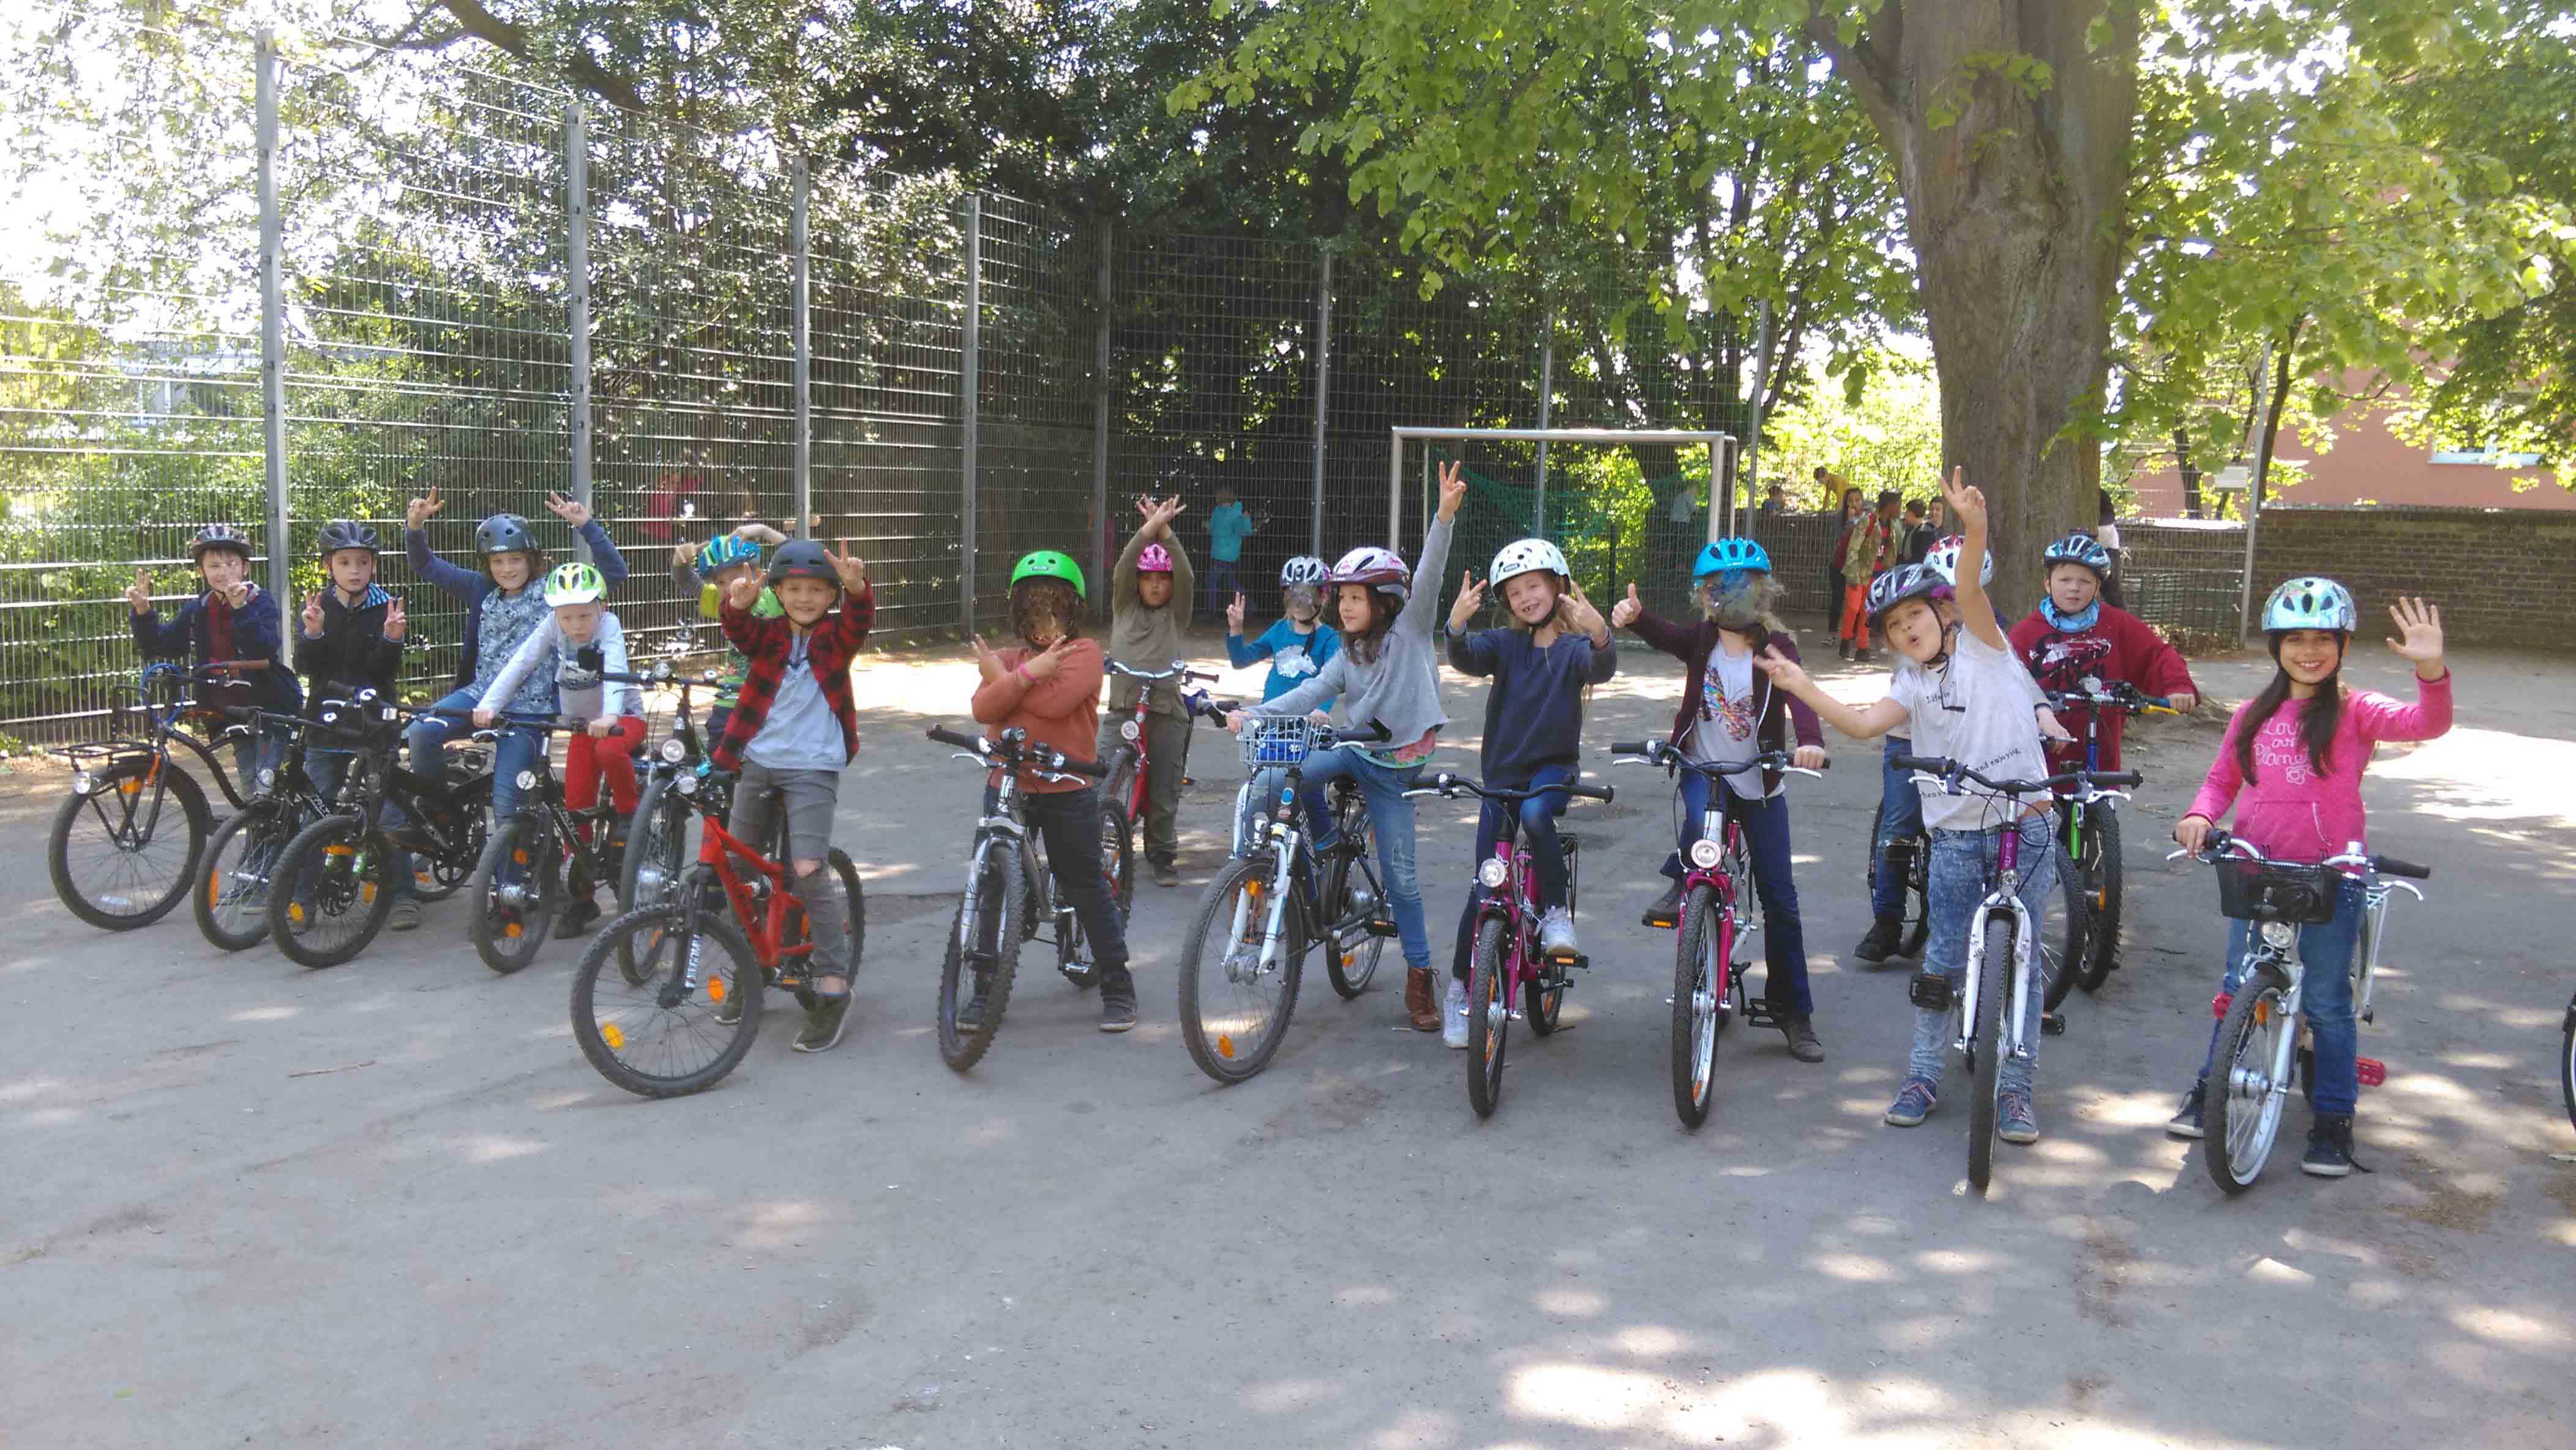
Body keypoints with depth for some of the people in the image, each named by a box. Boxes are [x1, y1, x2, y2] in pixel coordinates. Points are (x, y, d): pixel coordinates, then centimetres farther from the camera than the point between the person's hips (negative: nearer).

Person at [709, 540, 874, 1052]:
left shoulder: (836, 637, 1)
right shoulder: (767, 634, 5)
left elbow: (860, 619, -19)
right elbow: (738, 631, -15)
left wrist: (857, 586, -41)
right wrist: (738, 604, -38)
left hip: (813, 768, -4)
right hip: (757, 763, 4)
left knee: (808, 869, -17)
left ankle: (833, 987, -8)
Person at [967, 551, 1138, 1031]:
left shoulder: (1083, 652, -3)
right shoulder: (1005, 657, 10)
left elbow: (1057, 700, -22)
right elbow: (983, 708, -8)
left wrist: (1002, 678, -10)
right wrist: (1029, 672, -19)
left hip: (1068, 790, -4)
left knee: (1087, 888, 5)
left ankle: (1117, 988, 16)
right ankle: (985, 990, 19)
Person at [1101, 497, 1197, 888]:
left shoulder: (1176, 613, 11)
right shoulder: (1124, 605, 13)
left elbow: (1185, 576, -6)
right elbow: (1122, 569, -4)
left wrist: (1166, 532, -15)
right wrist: (1148, 529, -15)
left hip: (1166, 711, 0)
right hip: (1123, 708, 0)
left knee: (1163, 794, 4)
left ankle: (1163, 857, 19)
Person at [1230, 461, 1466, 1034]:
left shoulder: (1409, 630, -5)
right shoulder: (1348, 655, 9)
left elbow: (1428, 577, -19)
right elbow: (1311, 693, -2)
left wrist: (1445, 515, -34)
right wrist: (1251, 714, -16)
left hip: (1394, 765, -4)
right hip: (1353, 749, 4)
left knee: (1399, 874, -2)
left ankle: (1419, 975, 12)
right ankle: (1323, 842, 5)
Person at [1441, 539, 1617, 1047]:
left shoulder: (1575, 646, -2)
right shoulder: (1505, 643, 2)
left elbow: (1602, 668, -24)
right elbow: (1468, 659, -17)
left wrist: (1599, 635, -46)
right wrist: (1457, 624, -39)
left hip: (1554, 766, -1)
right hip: (1502, 771, 2)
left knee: (1536, 813, -37)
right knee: (1485, 886, -2)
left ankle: (1557, 911, -16)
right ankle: (1460, 990, 10)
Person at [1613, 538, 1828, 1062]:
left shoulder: (1776, 647, -11)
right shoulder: (1701, 639, -4)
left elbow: (1799, 694, -27)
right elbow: (1665, 635, -24)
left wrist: (1810, 740, -47)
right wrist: (1635, 616, -46)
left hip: (1760, 784, -1)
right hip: (1703, 769, 1)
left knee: (1779, 898, 2)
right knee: (1701, 820, -37)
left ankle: (1794, 1012, 14)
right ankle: (1683, 884, -3)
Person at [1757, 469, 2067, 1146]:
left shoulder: (1983, 647, 1)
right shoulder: (1912, 685, 10)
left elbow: (1969, 590, -19)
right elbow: (1863, 723, -7)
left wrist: (1974, 527, -37)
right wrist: (1802, 688, -17)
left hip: (2024, 828, -3)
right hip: (1955, 837, 3)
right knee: (1942, 961, 6)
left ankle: (2015, 1091, 11)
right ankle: (1923, 1076, 19)